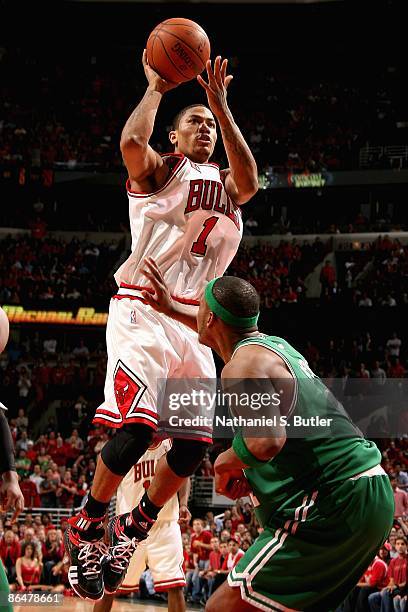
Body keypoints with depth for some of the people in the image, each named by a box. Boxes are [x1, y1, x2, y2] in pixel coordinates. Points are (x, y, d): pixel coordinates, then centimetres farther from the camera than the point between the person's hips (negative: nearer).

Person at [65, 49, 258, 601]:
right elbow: (132, 142, -19)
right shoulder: (158, 170, 6)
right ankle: (85, 528, -2)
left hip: (191, 320, 6)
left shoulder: (224, 185, 20)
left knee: (196, 441, 0)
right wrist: (156, 88, -7)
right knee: (136, 427, -20)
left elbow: (250, 179, -6)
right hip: (142, 310, -6)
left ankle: (133, 529, 19)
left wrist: (222, 106, -9)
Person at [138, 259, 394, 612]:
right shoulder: (274, 344, 19)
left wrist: (225, 462, -7)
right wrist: (172, 310, 48)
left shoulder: (243, 365, -11)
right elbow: (228, 336, 43)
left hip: (333, 503, -10)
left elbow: (267, 442, -27)